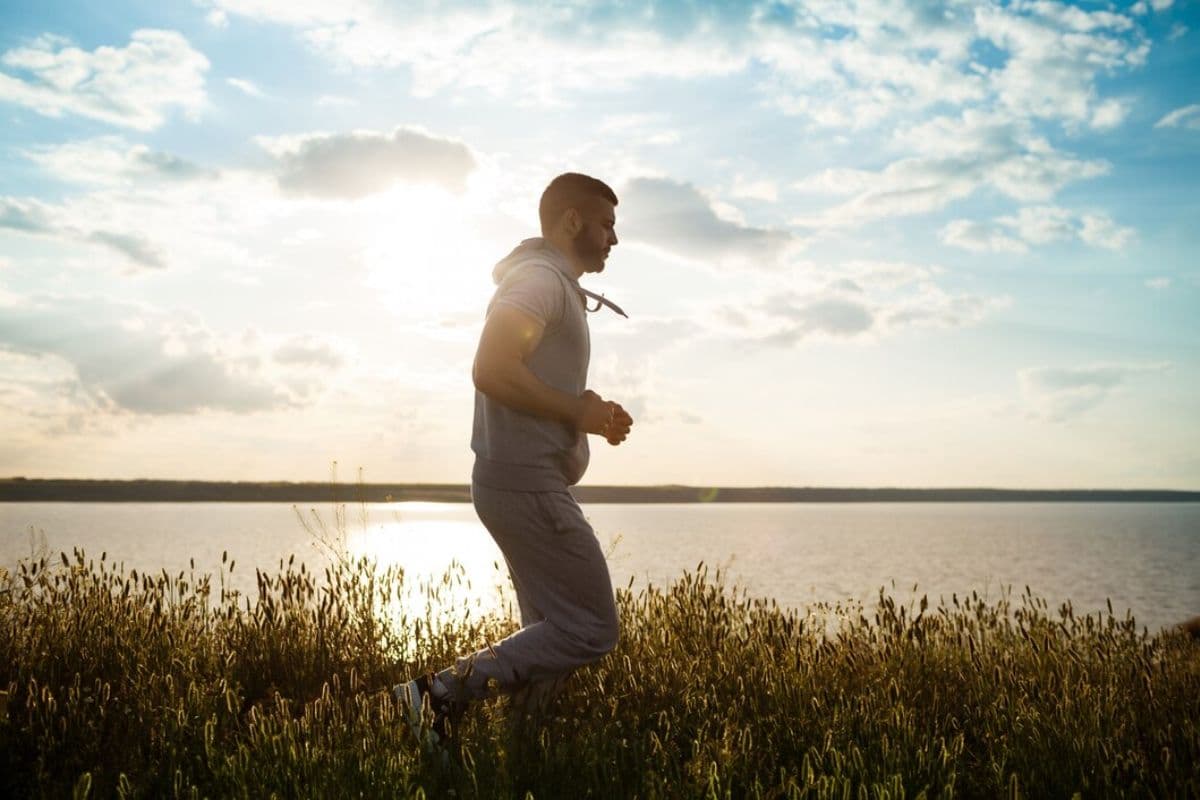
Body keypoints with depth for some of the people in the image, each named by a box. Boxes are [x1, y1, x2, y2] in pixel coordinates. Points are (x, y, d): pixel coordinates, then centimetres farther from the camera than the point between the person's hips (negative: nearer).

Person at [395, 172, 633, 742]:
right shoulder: (540, 277, -11)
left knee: (554, 632, 13)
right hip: (528, 485, -11)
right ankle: (444, 693, -9)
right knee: (591, 631, -9)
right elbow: (493, 370, -25)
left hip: (524, 485, 11)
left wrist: (592, 415, 11)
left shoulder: (553, 285, 22)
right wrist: (579, 410, -15)